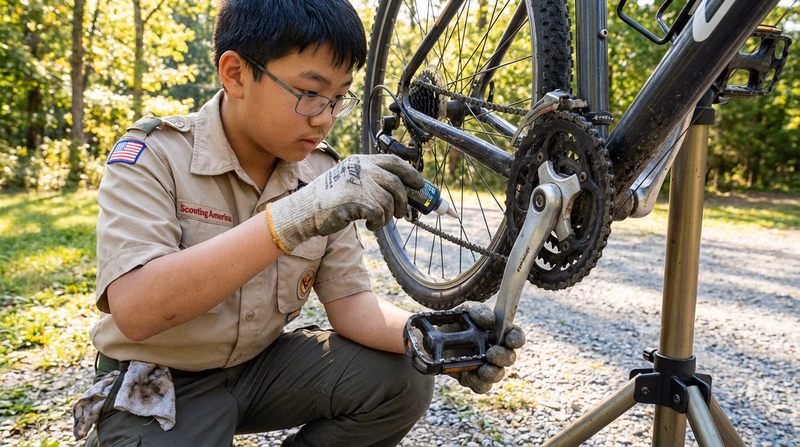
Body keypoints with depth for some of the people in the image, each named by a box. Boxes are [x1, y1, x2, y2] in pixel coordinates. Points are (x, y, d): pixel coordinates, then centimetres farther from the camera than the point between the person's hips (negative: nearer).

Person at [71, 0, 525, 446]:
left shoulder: (325, 176, -5)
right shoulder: (152, 156, -19)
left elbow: (349, 301, -4)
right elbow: (133, 311, -33)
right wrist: (290, 218, -43)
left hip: (263, 364, 3)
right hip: (156, 389, -3)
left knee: (405, 381, -14)